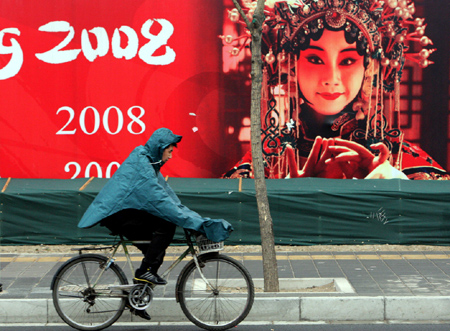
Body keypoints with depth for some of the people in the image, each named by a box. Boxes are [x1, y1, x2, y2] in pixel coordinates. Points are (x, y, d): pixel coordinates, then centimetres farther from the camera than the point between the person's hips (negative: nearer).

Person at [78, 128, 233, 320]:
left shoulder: (149, 163, 15)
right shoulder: (140, 164, -18)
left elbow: (168, 195, 14)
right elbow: (159, 200, -25)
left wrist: (195, 220, 7)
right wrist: (191, 222, -25)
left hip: (125, 213, 10)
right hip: (118, 215, -10)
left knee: (155, 249, 7)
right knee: (166, 225, -21)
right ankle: (145, 272, -14)